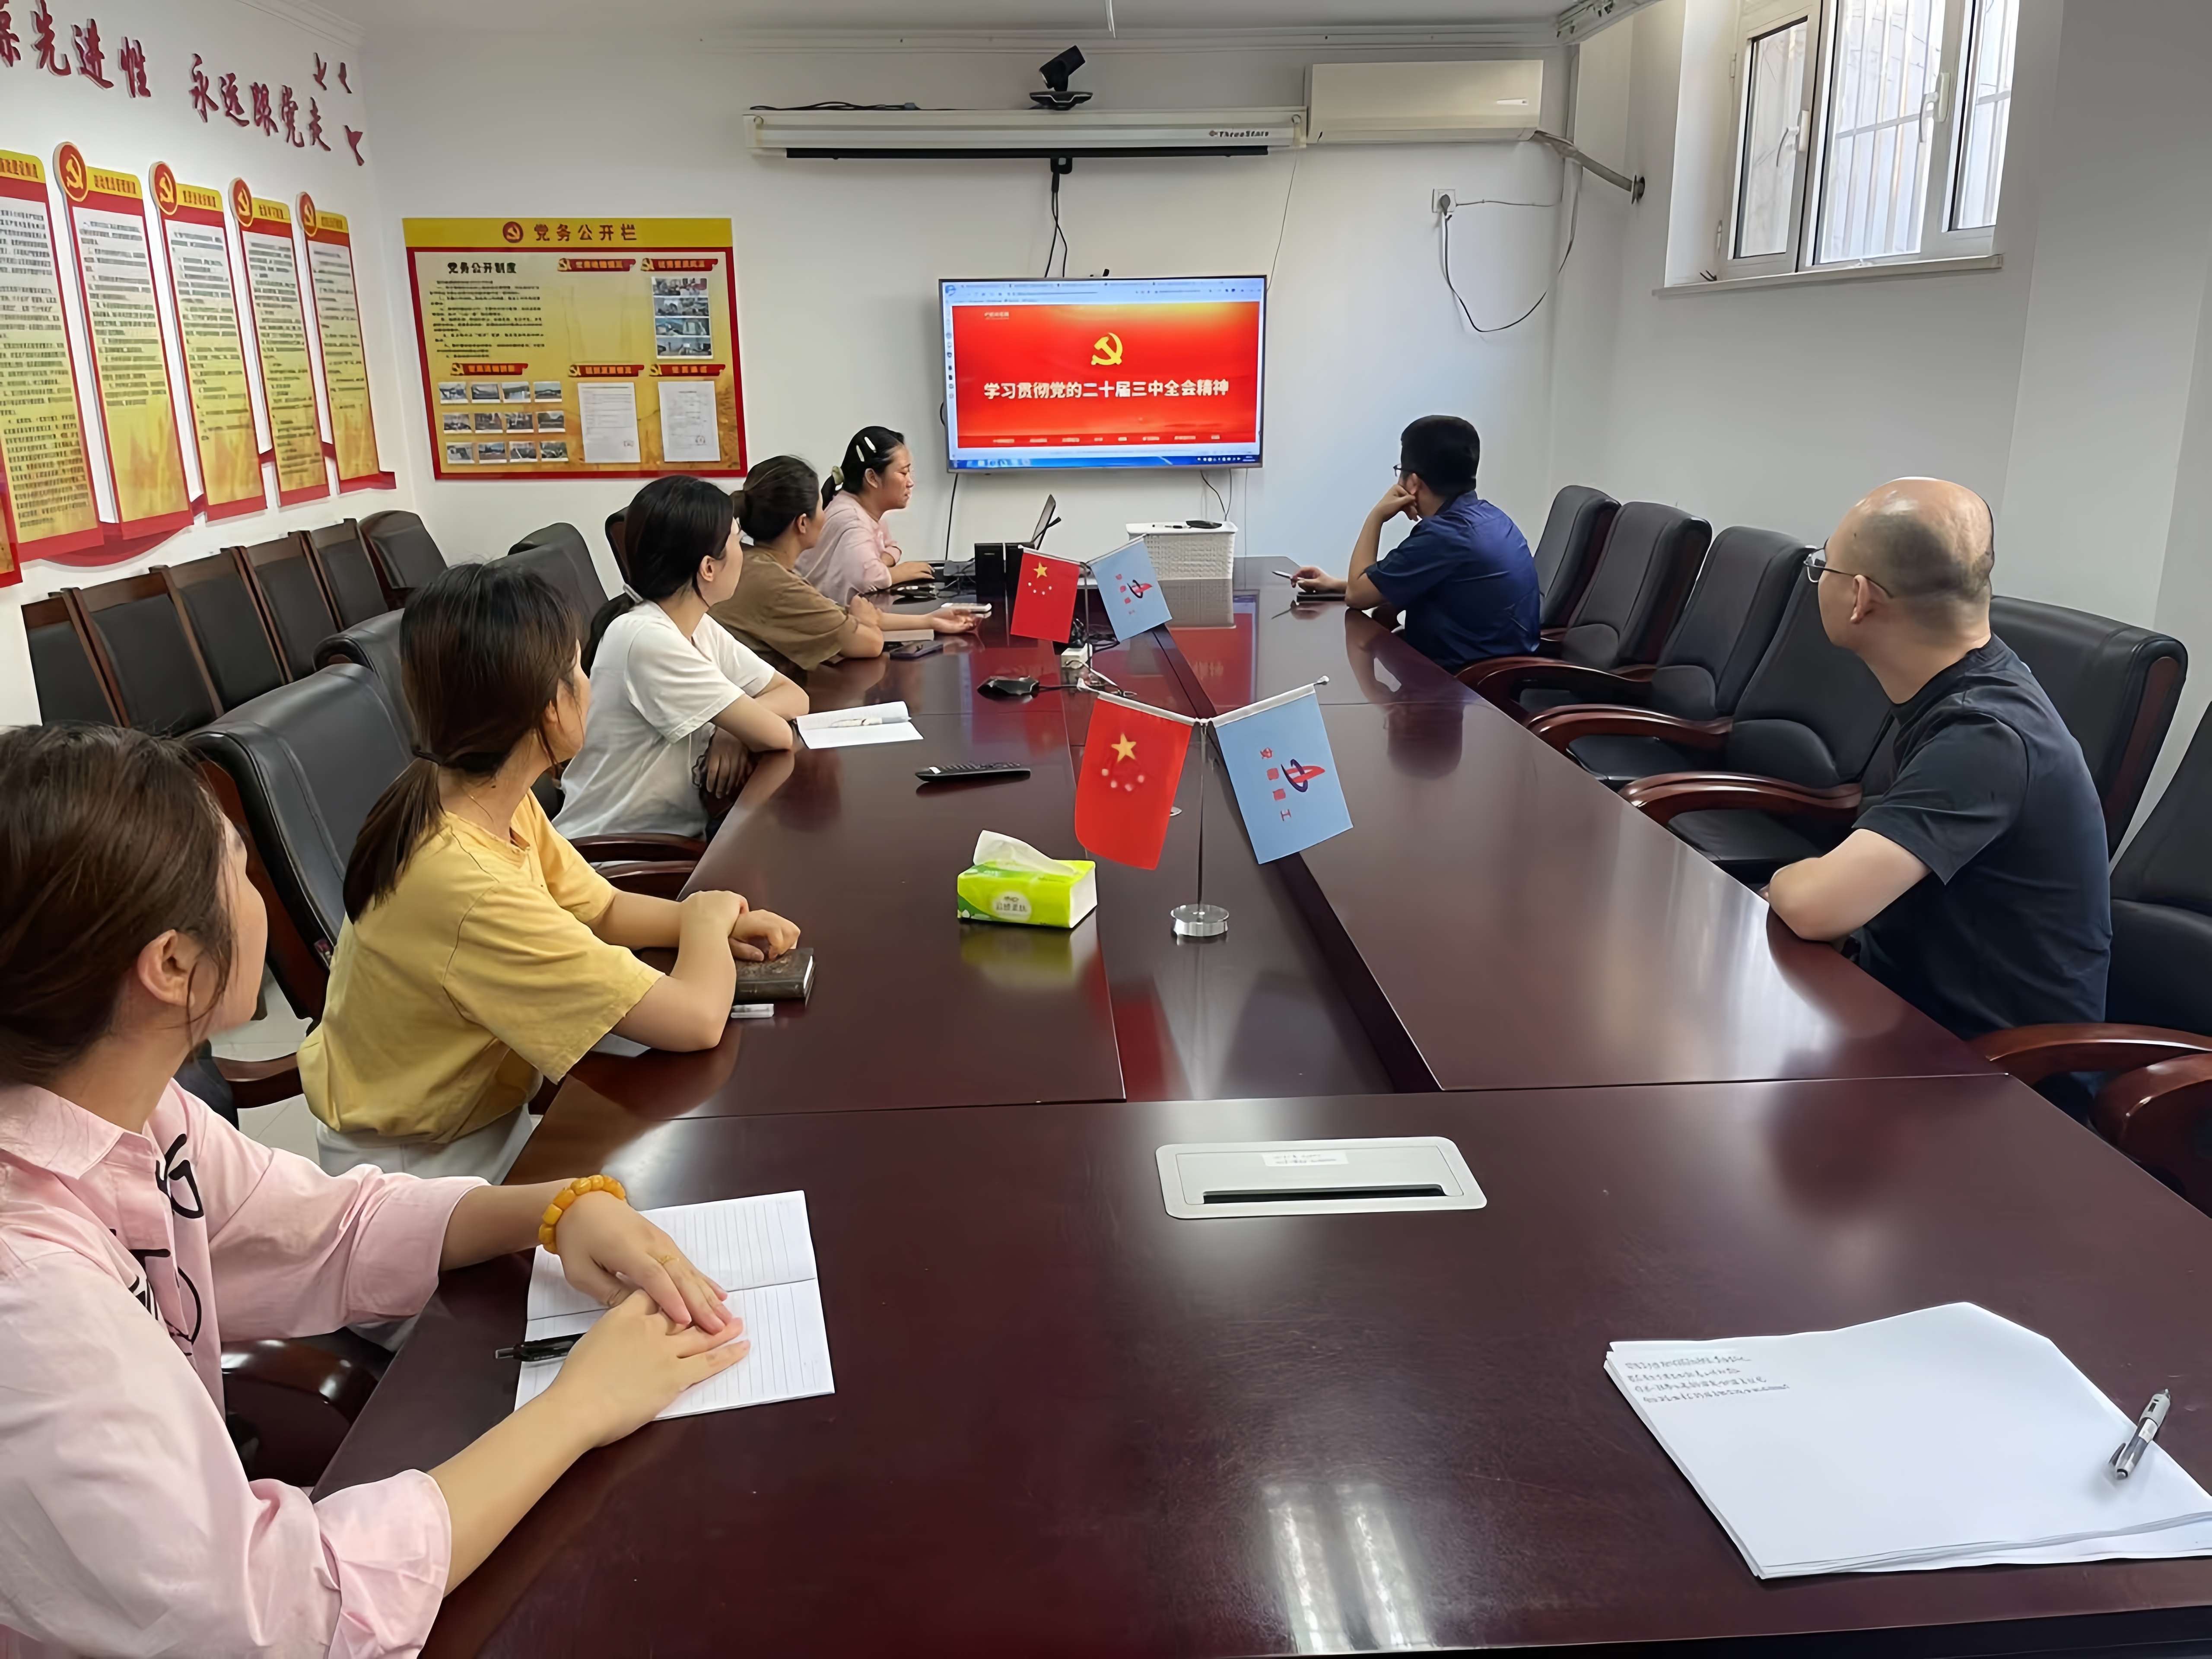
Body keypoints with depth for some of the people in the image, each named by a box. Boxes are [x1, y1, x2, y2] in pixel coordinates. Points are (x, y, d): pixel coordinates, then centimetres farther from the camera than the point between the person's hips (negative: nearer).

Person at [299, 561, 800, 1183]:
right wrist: (708, 916, -12)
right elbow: (696, 1019, -32)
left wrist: (711, 922, -10)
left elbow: (602, 909, 8)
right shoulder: (467, 888, -34)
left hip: (485, 1110, 7)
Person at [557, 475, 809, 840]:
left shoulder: (700, 629, 3)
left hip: (672, 838, 7)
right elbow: (775, 735, -21)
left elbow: (795, 697, 4)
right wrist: (740, 724, -1)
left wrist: (735, 728, -13)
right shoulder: (647, 639, -22)